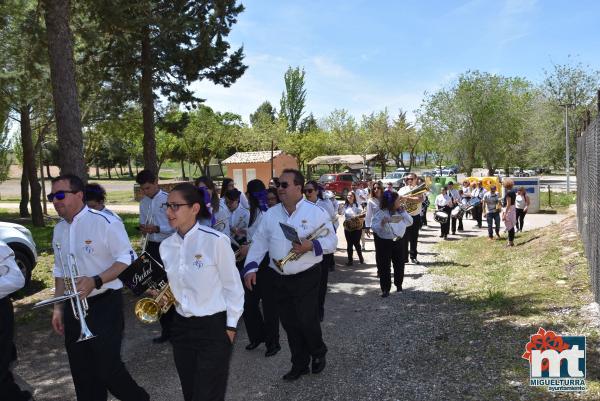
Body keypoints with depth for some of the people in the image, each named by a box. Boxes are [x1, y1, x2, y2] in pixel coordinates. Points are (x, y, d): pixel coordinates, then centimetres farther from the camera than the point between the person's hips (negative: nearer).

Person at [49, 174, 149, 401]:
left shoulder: (105, 223, -14)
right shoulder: (59, 230, 9)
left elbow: (127, 260, -15)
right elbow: (60, 271, 19)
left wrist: (96, 281, -26)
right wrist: (58, 308, 17)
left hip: (104, 306, -7)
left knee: (107, 369, -4)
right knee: (82, 374, 14)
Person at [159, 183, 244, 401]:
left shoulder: (215, 241, -18)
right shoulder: (166, 245, 1)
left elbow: (232, 286, -10)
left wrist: (231, 326, -7)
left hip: (213, 327, -6)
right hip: (181, 326, 6)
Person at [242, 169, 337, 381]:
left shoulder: (315, 212, -6)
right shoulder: (271, 214, 5)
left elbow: (331, 240, -5)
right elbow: (259, 242, 6)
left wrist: (311, 245, -22)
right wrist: (251, 267, -5)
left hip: (306, 278, -4)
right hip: (279, 278, 4)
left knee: (307, 320, -4)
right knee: (289, 324, 11)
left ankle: (318, 353, 29)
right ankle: (299, 364, 30)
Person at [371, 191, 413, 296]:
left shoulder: (400, 211, 3)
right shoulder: (381, 213, -13)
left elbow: (410, 222, 1)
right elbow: (374, 227, -15)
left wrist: (403, 212, -9)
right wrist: (382, 223, -32)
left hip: (399, 241, 5)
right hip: (385, 242, -4)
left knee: (399, 265, 16)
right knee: (384, 266, 0)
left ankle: (399, 284, 37)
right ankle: (385, 289, 11)